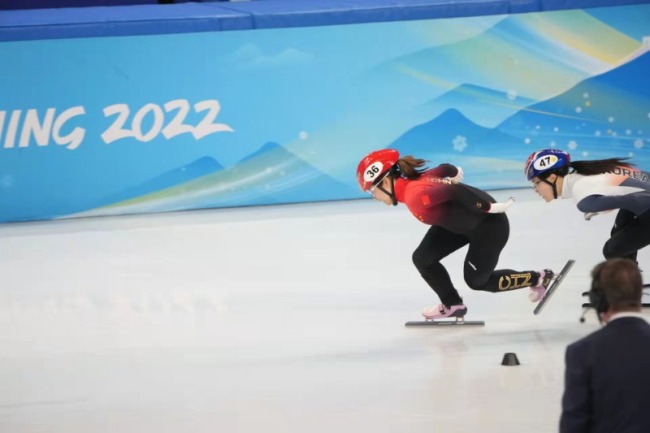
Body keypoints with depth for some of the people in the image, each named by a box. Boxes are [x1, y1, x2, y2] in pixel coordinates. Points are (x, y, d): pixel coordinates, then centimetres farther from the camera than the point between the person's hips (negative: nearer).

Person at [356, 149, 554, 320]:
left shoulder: (415, 196, -32)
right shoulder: (413, 181, -5)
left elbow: (456, 192, -35)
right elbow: (444, 170, 10)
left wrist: (491, 207, -27)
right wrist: (455, 173, 31)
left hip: (489, 224, -9)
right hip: (463, 222, 9)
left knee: (477, 281, 8)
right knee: (423, 259, 3)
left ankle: (539, 278, 25)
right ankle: (452, 305, 21)